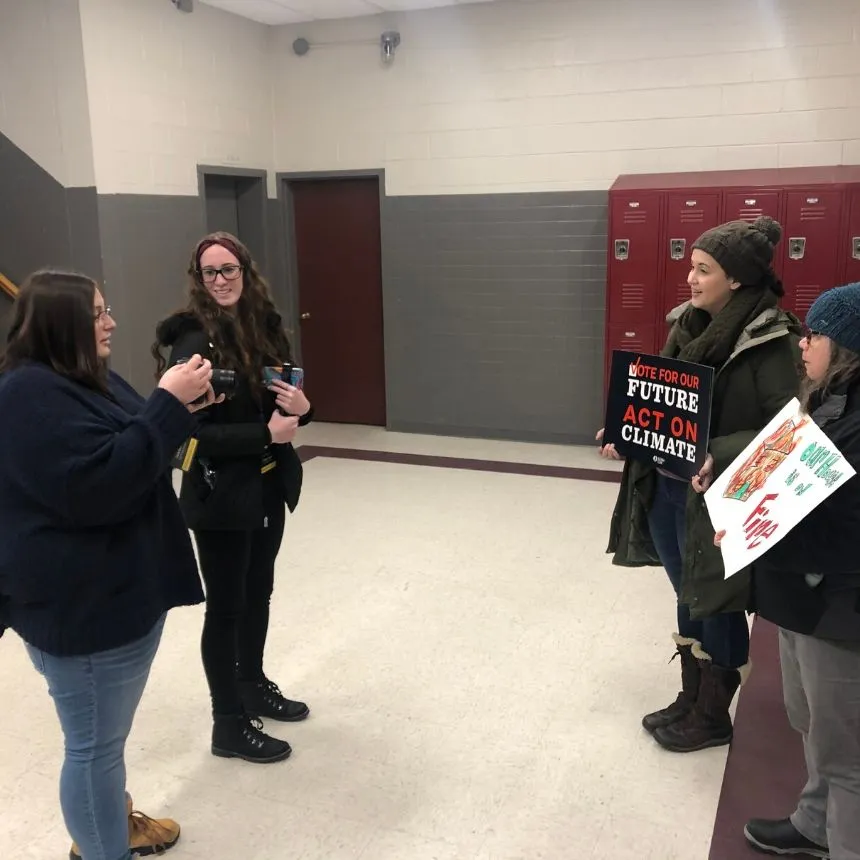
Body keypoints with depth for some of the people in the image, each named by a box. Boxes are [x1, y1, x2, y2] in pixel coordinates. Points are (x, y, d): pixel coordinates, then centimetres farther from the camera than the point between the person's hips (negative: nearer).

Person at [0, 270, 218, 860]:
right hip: (81, 606, -11)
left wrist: (183, 409, 1)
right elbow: (99, 485, -29)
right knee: (96, 743, 6)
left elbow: (135, 452, 19)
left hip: (122, 590, 11)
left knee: (108, 733, 26)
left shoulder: (84, 379, 12)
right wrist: (167, 404, -27)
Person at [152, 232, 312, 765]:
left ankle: (254, 686, 41)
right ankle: (229, 725, 21)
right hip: (221, 495, -7)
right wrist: (265, 432, -24)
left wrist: (301, 407, -10)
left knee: (258, 594, 21)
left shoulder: (267, 327, 4)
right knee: (226, 606, 6)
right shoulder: (193, 341, -16)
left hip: (270, 486, 7)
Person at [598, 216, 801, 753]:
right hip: (664, 488, 7)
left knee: (716, 604, 9)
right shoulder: (687, 325, 6)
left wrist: (720, 457, -32)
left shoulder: (771, 342, -17)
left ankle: (713, 718, 29)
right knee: (689, 598, 20)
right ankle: (690, 701, 38)